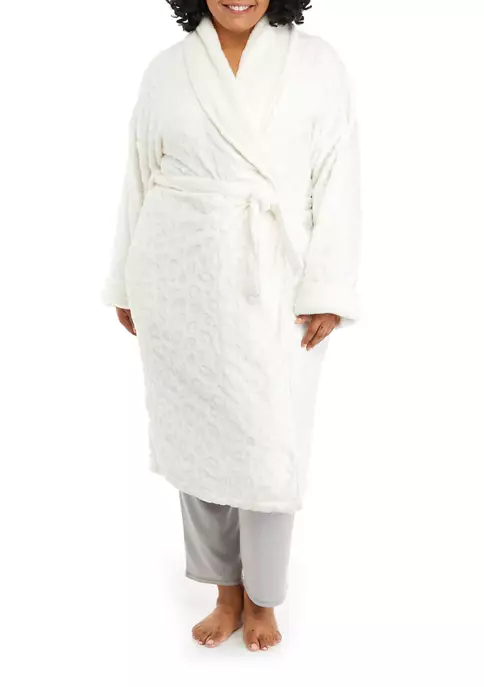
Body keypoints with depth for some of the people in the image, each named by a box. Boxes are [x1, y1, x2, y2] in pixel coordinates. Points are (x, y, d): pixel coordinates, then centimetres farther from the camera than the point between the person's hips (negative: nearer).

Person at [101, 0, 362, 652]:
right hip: (179, 281, 2)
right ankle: (227, 591, 27)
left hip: (274, 287, -1)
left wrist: (327, 289, -8)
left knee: (269, 445, 1)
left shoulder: (318, 64, 2)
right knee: (195, 433, 8)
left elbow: (338, 182, -1)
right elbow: (140, 180, 10)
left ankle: (261, 599, 24)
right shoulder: (166, 70, 6)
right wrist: (128, 285, 11)